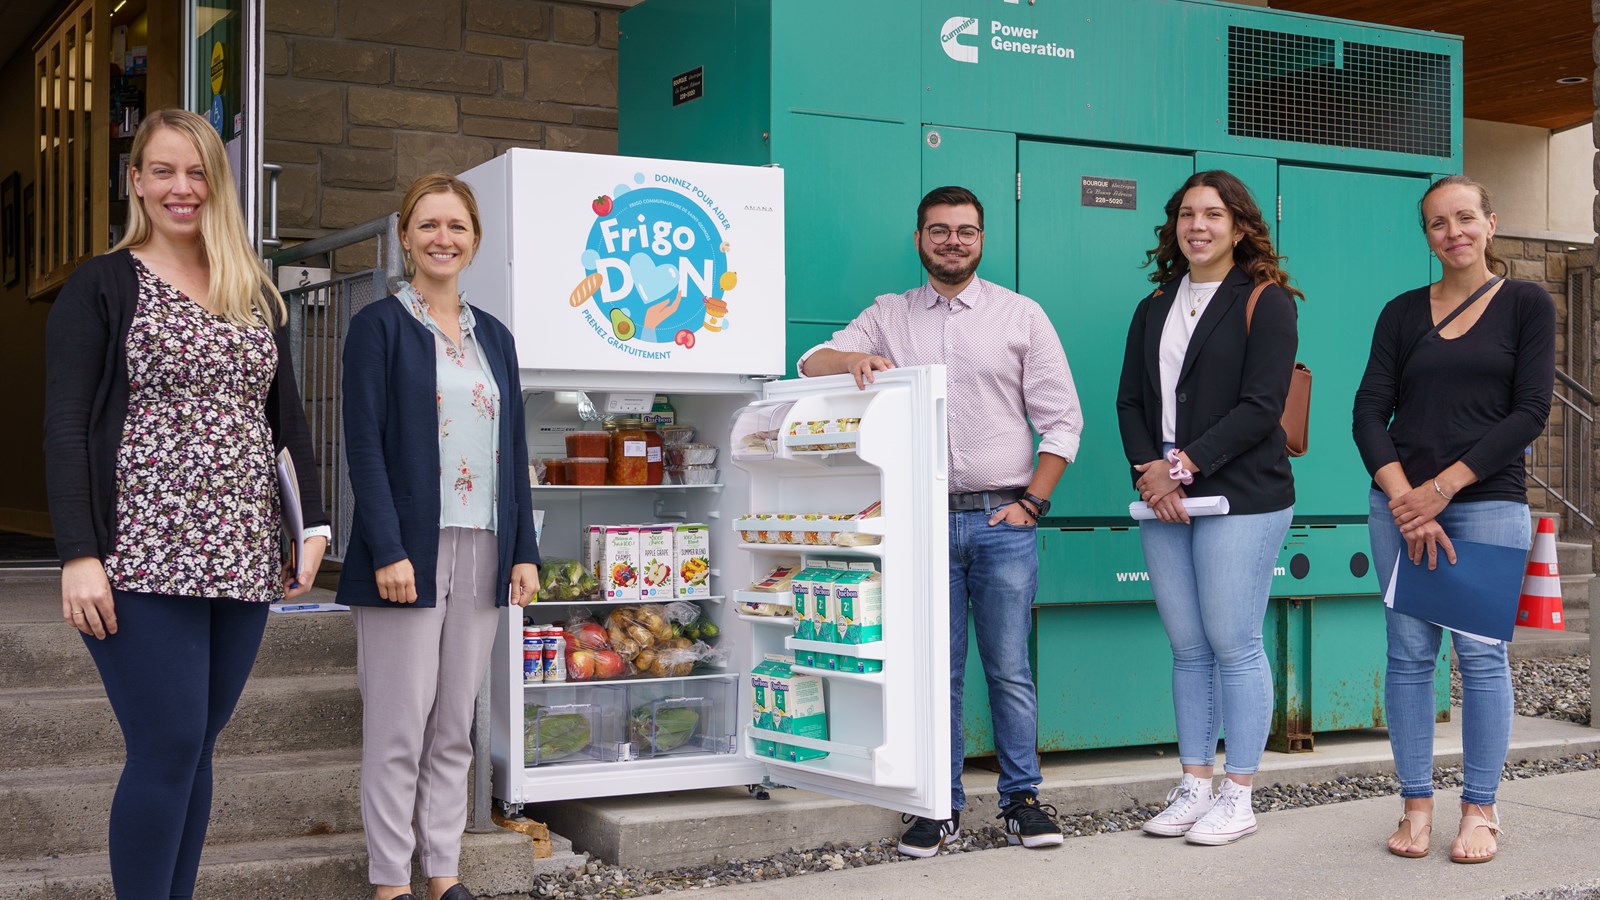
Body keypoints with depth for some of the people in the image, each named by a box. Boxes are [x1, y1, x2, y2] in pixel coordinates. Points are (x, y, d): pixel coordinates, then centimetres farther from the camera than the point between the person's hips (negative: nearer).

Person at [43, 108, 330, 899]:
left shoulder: (257, 294, 16)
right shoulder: (102, 286, 1)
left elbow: (286, 416, 18)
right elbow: (64, 425, -5)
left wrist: (312, 523, 8)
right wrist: (79, 555, -14)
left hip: (241, 560, 5)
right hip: (144, 559, -4)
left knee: (195, 747, 8)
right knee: (167, 749, -8)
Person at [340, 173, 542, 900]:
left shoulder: (493, 337, 15)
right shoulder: (380, 326, -1)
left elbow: (514, 451, 14)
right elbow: (365, 446, -8)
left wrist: (524, 552, 7)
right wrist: (388, 552, -17)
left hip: (482, 553, 5)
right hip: (409, 550, -5)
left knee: (455, 727, 10)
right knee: (398, 727, -1)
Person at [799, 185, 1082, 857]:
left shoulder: (1021, 315, 8)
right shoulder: (888, 316, 13)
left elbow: (1061, 420, 6)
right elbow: (813, 363, 3)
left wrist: (1031, 501, -2)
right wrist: (854, 358, -19)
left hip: (1002, 520, -1)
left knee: (1010, 669, 2)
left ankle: (1022, 799, 13)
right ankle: (939, 805, 13)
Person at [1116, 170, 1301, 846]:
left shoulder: (1265, 302, -1)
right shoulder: (1154, 309, 17)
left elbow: (1261, 406, -10)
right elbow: (1131, 401, 12)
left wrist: (1183, 465, -14)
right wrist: (1149, 472, -6)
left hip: (1241, 499, -5)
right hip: (1165, 502, 6)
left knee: (1234, 646, -3)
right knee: (1187, 649, 8)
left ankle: (1238, 797, 5)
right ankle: (1194, 785, 15)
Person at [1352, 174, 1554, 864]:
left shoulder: (1527, 305, 5)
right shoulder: (1403, 313, 11)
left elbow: (1530, 412, -4)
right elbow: (1369, 412, 3)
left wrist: (1443, 487, -11)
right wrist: (1404, 500, -11)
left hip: (1488, 502, -2)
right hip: (1400, 503, 2)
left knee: (1481, 652, -2)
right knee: (1409, 652, 2)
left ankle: (1480, 811, 8)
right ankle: (1416, 806, 10)